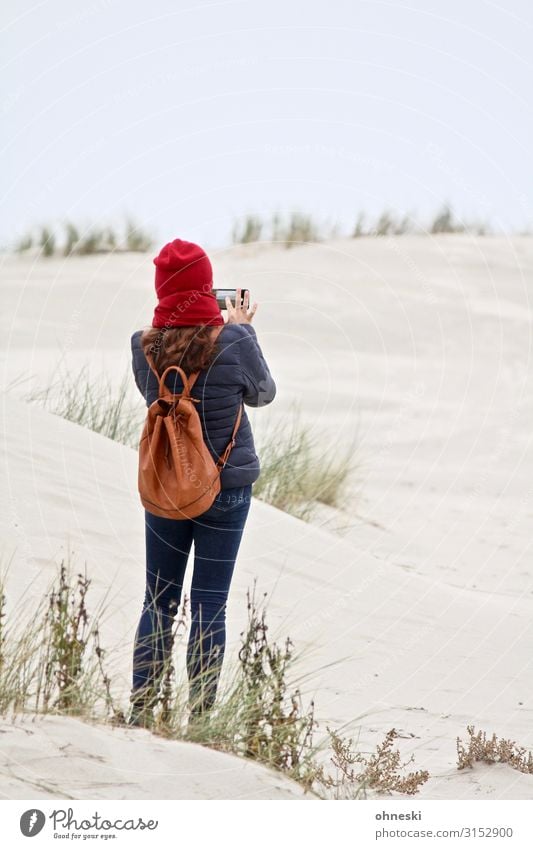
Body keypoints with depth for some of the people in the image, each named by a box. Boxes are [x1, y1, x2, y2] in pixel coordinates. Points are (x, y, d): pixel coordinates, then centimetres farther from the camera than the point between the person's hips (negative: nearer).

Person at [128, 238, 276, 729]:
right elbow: (262, 394, 1)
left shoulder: (145, 345, -9)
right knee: (209, 606, 3)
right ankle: (201, 717, 6)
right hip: (226, 486, -3)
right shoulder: (233, 342, -16)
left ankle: (140, 712, 14)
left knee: (159, 601, 12)